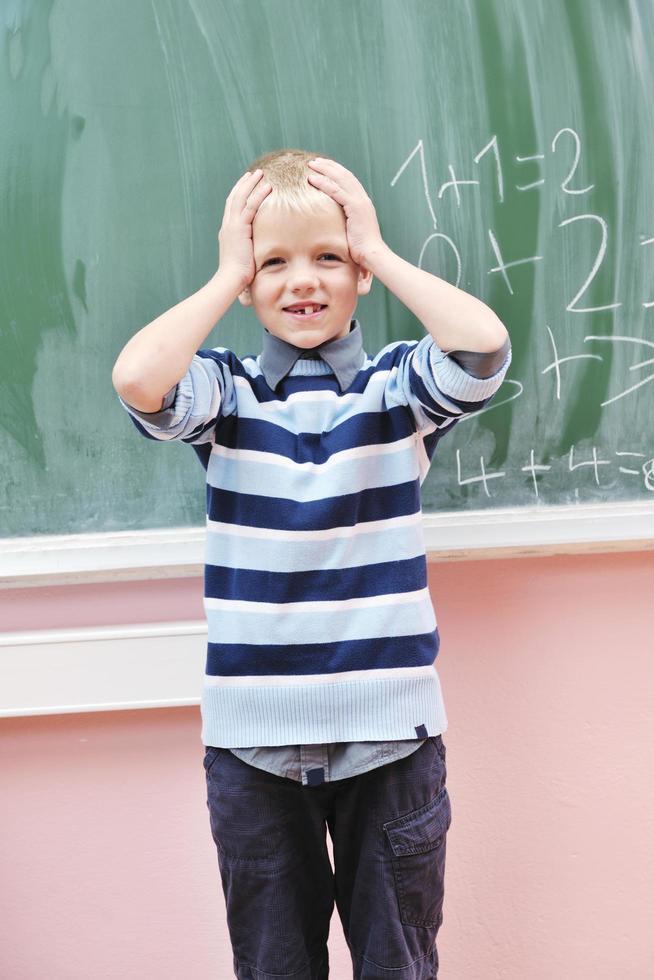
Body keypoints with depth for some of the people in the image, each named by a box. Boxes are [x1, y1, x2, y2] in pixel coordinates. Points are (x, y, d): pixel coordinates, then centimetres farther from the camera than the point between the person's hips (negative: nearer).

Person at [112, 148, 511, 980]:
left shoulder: (396, 385, -1)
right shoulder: (224, 392, -1)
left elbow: (485, 347, -20)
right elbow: (137, 381, -21)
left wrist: (379, 252, -10)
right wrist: (228, 278, -10)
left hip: (390, 729, 0)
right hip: (252, 737, 1)